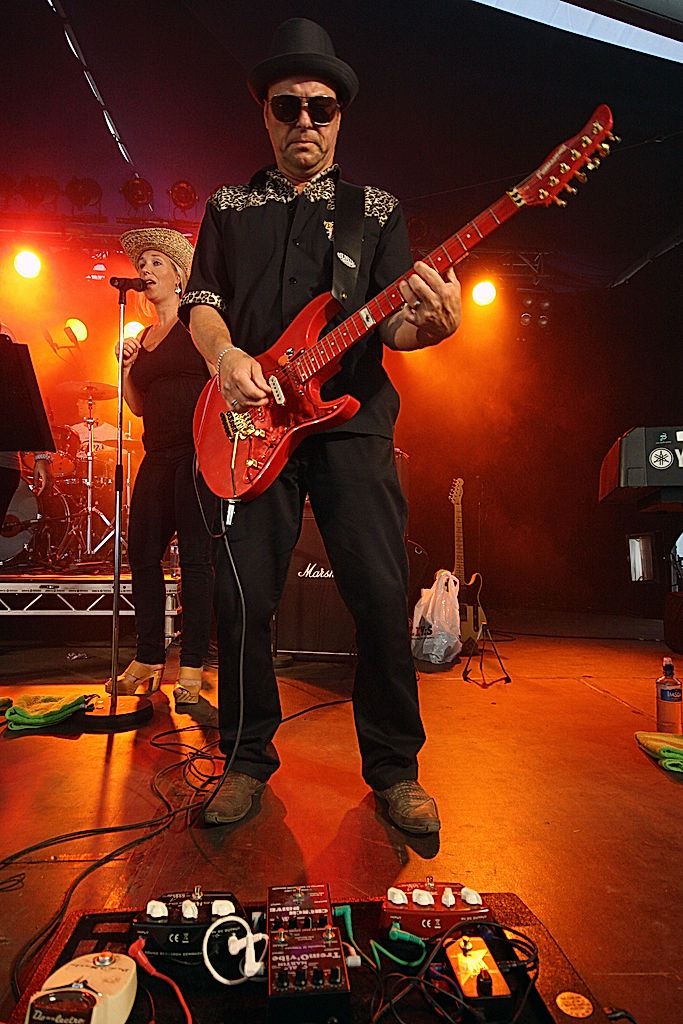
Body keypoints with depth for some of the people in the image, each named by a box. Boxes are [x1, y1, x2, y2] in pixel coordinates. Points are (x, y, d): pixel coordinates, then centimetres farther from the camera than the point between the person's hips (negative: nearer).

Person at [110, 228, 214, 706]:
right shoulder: (145, 336, 22)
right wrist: (127, 367, 7)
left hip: (197, 449, -7)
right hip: (158, 455, 7)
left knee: (195, 555, -7)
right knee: (142, 552, 5)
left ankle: (192, 667, -1)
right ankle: (148, 660, 17)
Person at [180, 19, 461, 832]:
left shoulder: (377, 208, 16)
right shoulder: (229, 207, 20)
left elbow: (391, 322, 6)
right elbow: (201, 300, 11)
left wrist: (427, 322, -18)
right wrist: (224, 355, -11)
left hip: (351, 421, 0)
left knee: (382, 596, -7)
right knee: (241, 599, -3)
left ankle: (394, 768, 12)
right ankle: (248, 759, 18)